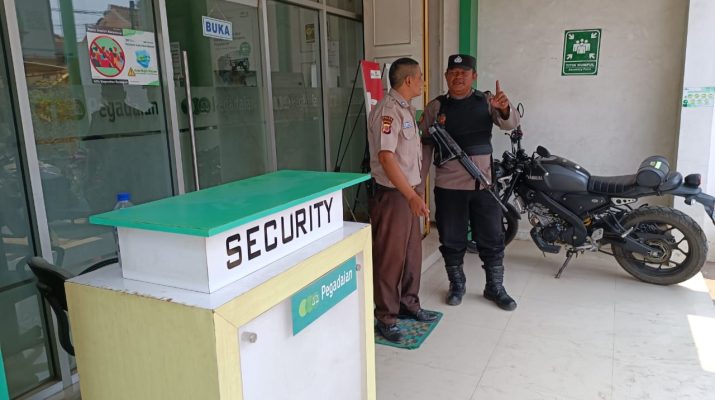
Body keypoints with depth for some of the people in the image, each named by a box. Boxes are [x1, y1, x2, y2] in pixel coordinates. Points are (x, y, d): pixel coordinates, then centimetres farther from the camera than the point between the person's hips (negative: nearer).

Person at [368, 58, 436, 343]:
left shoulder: (406, 108, 14)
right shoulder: (387, 110, -18)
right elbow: (386, 157, -26)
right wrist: (412, 196, -30)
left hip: (408, 191, 10)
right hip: (392, 194, -10)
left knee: (412, 252, 18)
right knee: (390, 256, 0)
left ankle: (408, 303, 33)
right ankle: (386, 317, 12)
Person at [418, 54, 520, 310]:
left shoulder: (487, 101, 4)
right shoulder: (435, 107, 1)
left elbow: (510, 124, -9)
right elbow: (424, 146, 0)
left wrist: (505, 109, -32)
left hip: (484, 183, 1)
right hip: (449, 185, -1)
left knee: (492, 239, 9)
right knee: (452, 240, 10)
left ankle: (495, 287, 26)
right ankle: (456, 285, 29)